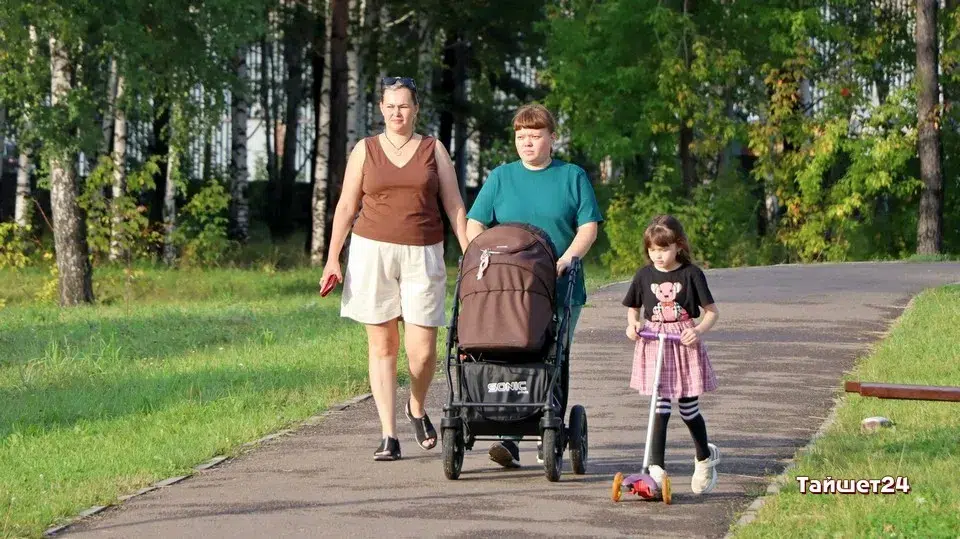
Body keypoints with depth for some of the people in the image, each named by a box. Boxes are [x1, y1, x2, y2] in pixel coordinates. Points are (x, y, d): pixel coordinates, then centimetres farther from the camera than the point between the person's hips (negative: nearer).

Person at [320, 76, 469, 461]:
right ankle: (388, 435, 2)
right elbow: (346, 206, 9)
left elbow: (455, 208, 8)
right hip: (373, 252, 0)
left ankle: (417, 408, 23)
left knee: (422, 347, -7)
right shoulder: (365, 150, 8)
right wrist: (332, 258, 1)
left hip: (422, 256, 0)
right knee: (382, 345, 0)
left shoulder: (434, 150, 8)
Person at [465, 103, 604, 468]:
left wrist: (565, 260, -13)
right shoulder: (500, 178, 13)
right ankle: (508, 439, -13)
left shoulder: (573, 177, 9)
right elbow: (475, 225, 8)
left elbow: (589, 226, 3)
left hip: (560, 289, 0)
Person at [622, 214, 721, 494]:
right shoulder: (644, 275, 5)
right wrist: (632, 324, -2)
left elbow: (712, 311, -2)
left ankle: (705, 457, 31)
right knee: (660, 406, -7)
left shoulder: (691, 274, -4)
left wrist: (698, 330, -20)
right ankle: (656, 466, -8)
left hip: (685, 345, -1)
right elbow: (633, 308, 19)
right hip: (654, 344, 2)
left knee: (688, 407, 7)